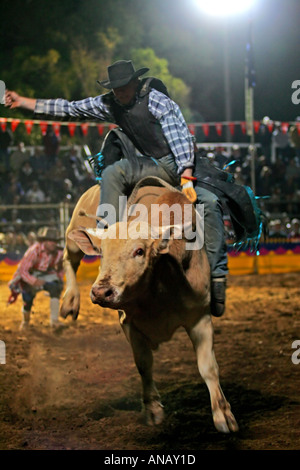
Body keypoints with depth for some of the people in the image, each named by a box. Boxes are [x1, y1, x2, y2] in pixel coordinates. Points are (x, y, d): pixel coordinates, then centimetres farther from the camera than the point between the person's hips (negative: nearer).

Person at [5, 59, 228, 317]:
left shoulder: (155, 99, -13)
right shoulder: (109, 104, 5)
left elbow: (180, 138, -20)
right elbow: (70, 108, 10)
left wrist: (186, 177, -30)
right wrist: (21, 101, 10)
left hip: (185, 162, -5)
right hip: (156, 165, 5)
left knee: (210, 202, -28)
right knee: (112, 173, -19)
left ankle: (218, 276, -27)